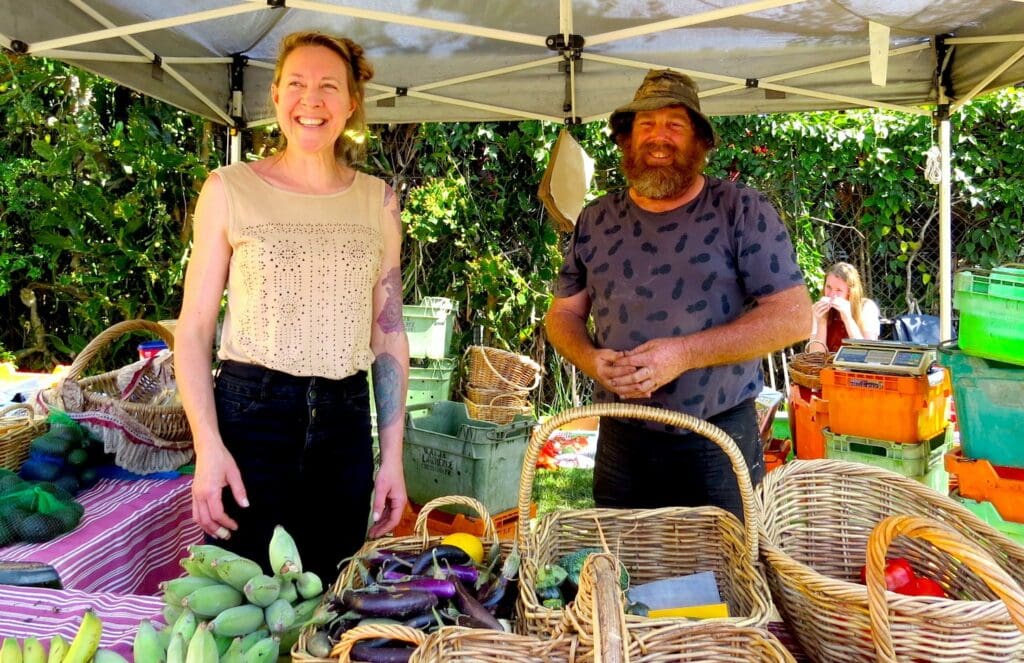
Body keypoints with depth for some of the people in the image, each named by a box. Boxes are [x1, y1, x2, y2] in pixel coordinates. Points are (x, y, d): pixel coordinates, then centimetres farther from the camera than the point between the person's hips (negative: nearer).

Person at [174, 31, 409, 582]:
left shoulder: (378, 201, 7)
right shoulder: (229, 190, 0)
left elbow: (389, 335, 8)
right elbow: (193, 329, -1)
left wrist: (393, 457, 5)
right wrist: (208, 446, -12)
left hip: (345, 424, 3)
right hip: (249, 415, -2)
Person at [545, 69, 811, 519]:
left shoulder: (742, 211, -5)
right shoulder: (596, 220, 7)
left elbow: (794, 316, -10)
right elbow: (563, 314, 12)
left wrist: (684, 354, -20)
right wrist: (590, 359, -11)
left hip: (720, 442, -3)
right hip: (621, 441, 3)